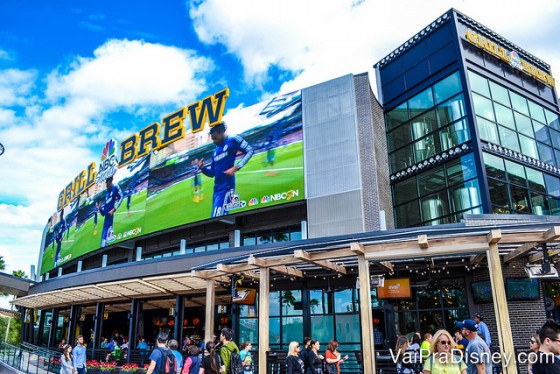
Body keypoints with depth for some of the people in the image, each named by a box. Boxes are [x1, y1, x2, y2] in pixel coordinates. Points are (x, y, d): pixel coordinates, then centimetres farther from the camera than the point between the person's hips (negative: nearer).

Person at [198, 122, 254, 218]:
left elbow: (250, 151, -9)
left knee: (217, 218, -16)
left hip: (227, 185, -8)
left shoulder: (233, 140, -1)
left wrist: (235, 168, -17)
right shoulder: (215, 151, 18)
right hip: (217, 187, 8)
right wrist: (202, 168, 0)